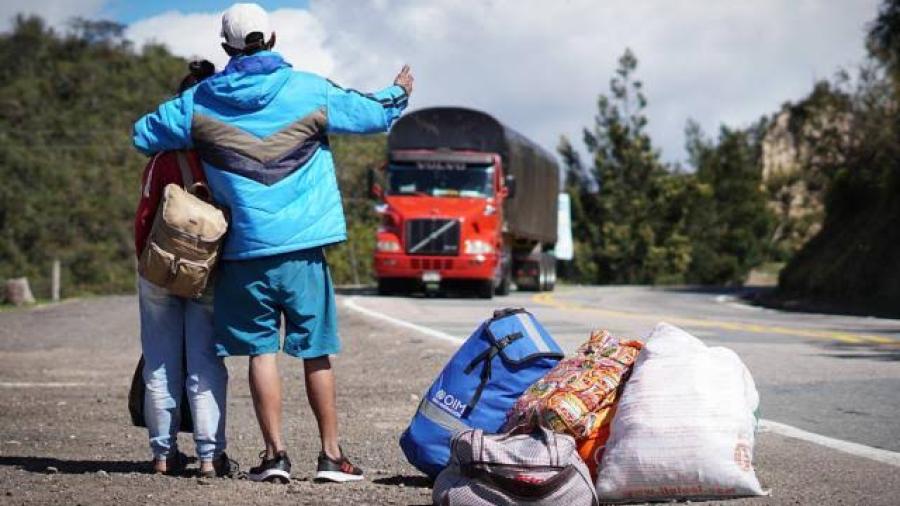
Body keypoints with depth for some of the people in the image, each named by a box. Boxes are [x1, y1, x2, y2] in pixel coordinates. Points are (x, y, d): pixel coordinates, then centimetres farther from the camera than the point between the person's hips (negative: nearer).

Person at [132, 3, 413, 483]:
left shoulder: (200, 101, 0)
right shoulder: (309, 91, 0)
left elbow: (143, 135, 7)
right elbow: (375, 114, 9)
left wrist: (179, 101, 26)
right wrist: (399, 93, 32)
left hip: (244, 250, 0)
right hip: (303, 248, 0)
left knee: (261, 351, 6)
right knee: (316, 352, 7)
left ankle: (275, 453, 2)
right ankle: (331, 454, 10)